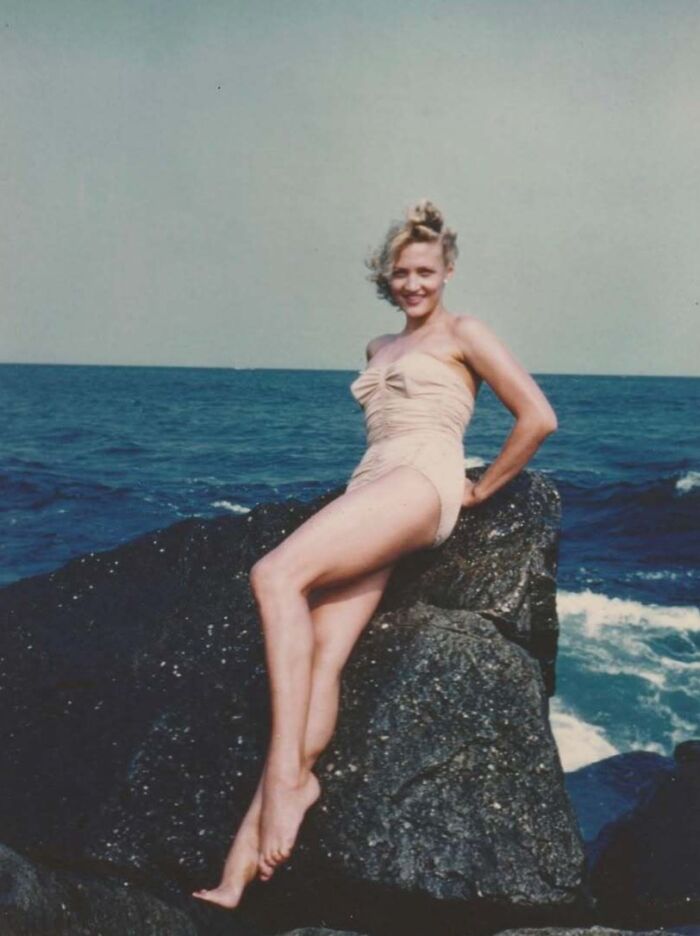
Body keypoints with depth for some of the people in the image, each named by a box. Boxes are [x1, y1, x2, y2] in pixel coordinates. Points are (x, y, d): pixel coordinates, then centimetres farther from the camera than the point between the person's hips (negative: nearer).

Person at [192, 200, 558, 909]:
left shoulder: (462, 333, 8)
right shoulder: (379, 349, 29)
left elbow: (538, 418, 0)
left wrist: (481, 489, 4)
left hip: (421, 484, -6)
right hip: (367, 491, 6)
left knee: (276, 575, -29)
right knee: (320, 659, -15)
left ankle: (289, 776, -29)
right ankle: (249, 854, -27)